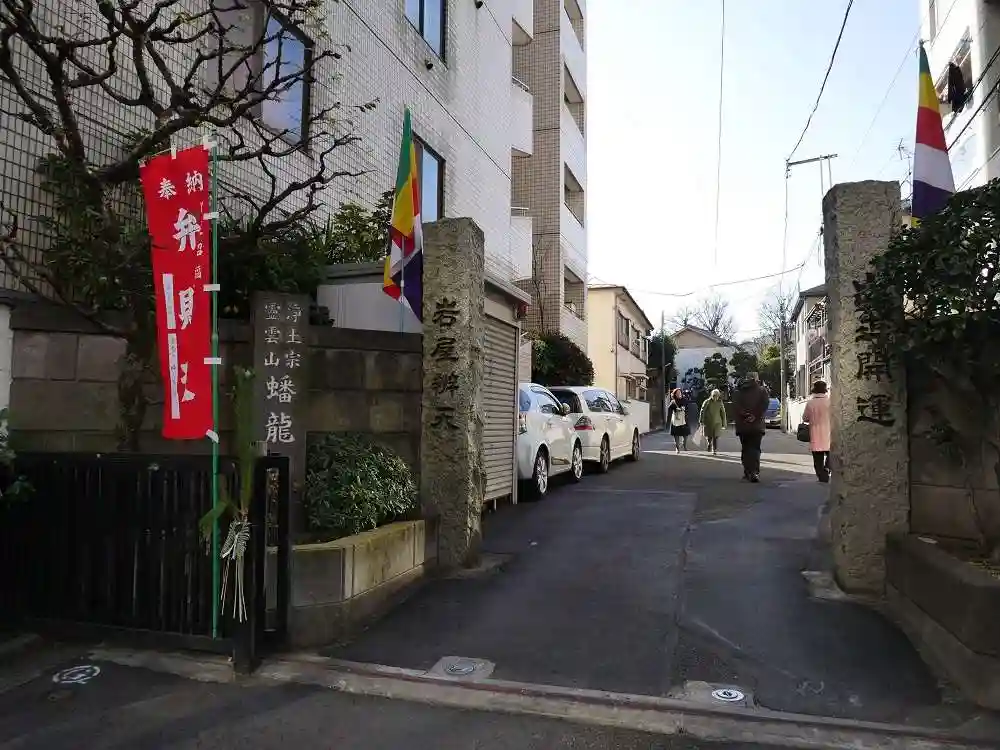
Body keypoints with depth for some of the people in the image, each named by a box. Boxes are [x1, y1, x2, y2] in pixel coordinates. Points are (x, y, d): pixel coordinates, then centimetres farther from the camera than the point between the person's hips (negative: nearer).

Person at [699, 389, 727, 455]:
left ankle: (715, 451, 1)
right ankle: (709, 443, 37)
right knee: (709, 436, 4)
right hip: (708, 422, 0)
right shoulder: (707, 402, -4)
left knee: (715, 437, -7)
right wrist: (701, 421, -6)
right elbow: (702, 412, -2)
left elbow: (723, 413, 9)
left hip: (717, 422, 1)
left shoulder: (720, 403, 1)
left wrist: (723, 424, 10)